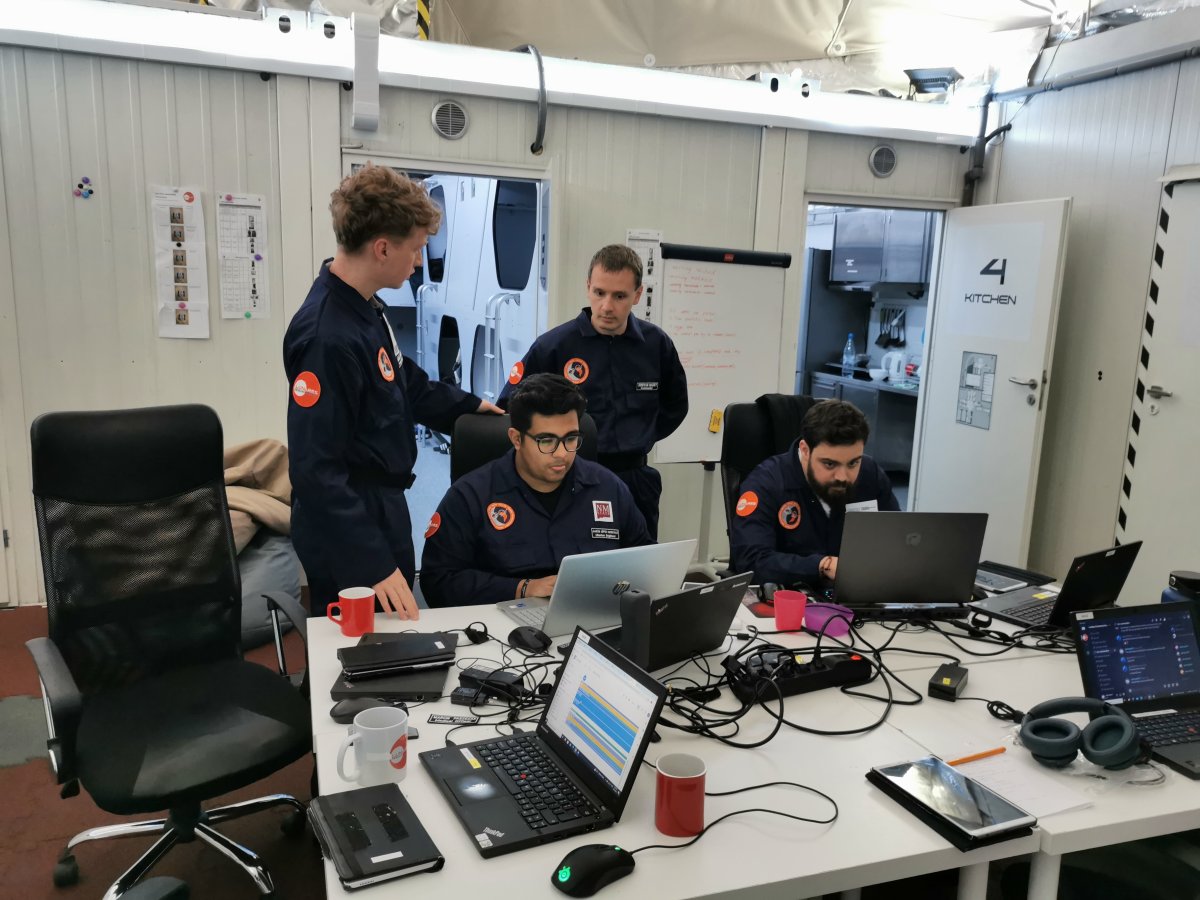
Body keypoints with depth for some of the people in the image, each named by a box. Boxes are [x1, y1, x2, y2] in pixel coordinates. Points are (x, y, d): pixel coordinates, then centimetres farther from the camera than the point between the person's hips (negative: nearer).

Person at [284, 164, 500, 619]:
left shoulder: (366, 308, 4)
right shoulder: (327, 336, -26)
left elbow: (406, 384, 22)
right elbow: (316, 471, -27)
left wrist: (469, 406, 28)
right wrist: (372, 564, -27)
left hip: (381, 509, 10)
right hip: (348, 530, -9)